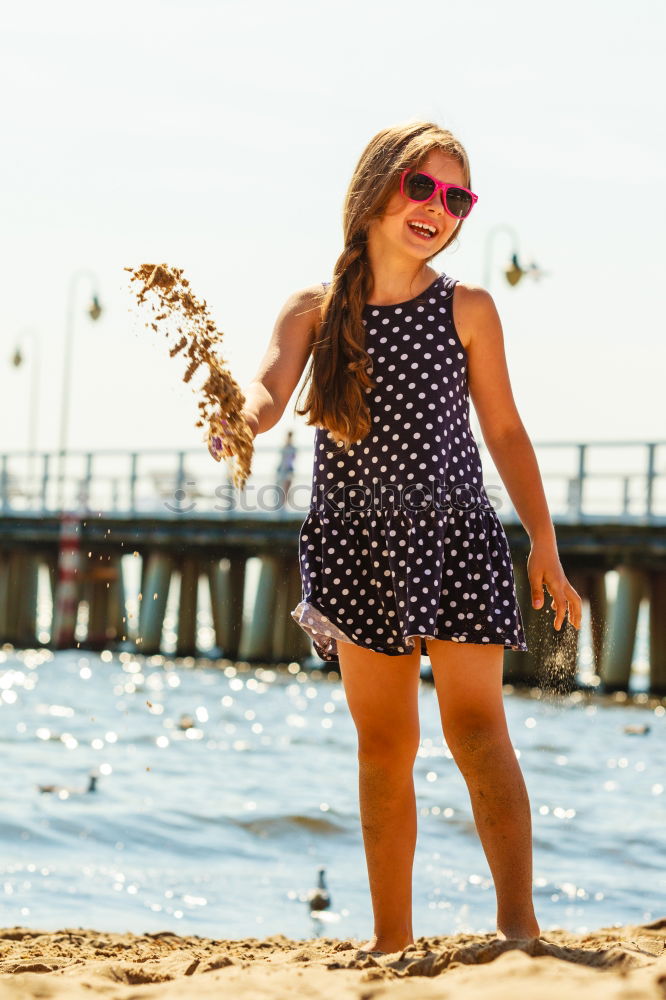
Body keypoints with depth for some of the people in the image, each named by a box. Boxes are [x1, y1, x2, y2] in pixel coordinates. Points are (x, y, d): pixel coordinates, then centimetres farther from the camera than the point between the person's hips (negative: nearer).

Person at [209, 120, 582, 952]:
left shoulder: (466, 309, 0)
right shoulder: (315, 310, 1)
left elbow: (504, 429, 5)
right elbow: (267, 394, -15)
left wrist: (544, 545, 2)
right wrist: (240, 415, -40)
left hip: (454, 538, -1)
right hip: (356, 544, 2)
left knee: (475, 727, -12)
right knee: (383, 743, 7)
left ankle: (518, 921, -13)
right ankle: (391, 937, 14)